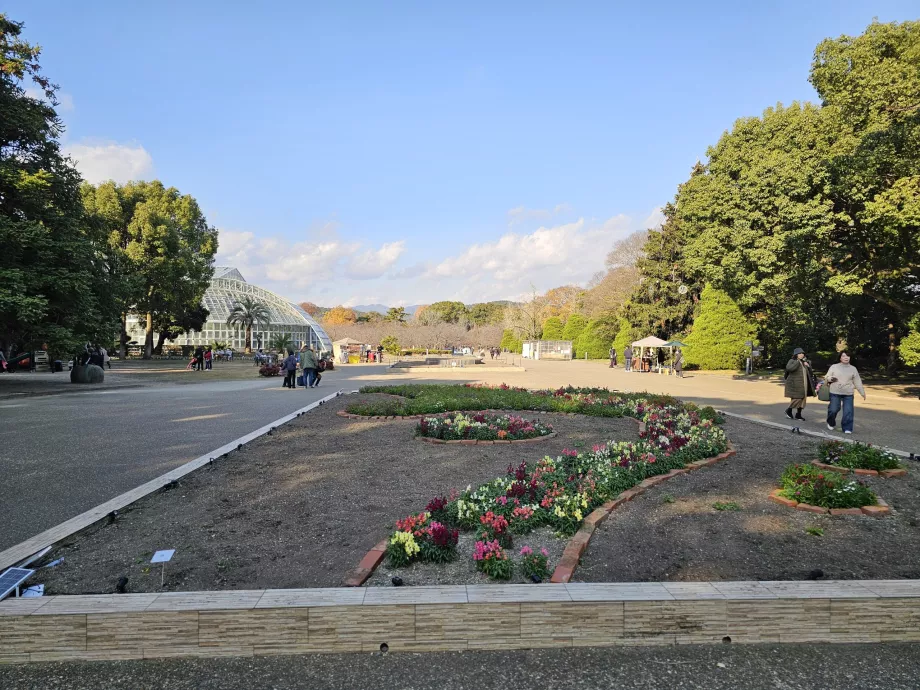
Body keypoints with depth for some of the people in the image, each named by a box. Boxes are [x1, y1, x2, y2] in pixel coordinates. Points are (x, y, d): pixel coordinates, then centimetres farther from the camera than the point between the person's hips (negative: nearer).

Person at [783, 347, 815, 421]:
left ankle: (798, 414, 14)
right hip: (795, 384, -7)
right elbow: (789, 368, -27)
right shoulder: (792, 361, -5)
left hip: (803, 384, 7)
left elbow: (809, 373, 25)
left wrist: (808, 365, 5)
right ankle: (789, 410, 12)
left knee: (802, 399, 6)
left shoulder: (804, 362, 16)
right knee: (796, 398, -10)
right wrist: (798, 362, -22)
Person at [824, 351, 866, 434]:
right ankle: (831, 423, 26)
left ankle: (847, 428, 5)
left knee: (848, 412, -5)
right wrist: (830, 379, -17)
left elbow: (857, 382, 12)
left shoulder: (853, 369, 8)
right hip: (835, 393, -1)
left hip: (848, 394, 1)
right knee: (833, 410, -2)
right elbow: (826, 377, 6)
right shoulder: (834, 367, 3)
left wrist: (862, 393, 11)